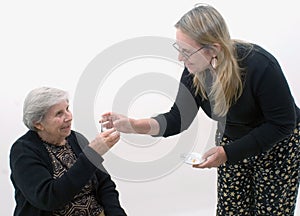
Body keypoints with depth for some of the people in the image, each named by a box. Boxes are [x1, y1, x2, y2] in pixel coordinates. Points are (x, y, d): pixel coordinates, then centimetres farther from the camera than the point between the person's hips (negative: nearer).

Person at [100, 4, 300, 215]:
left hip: (277, 146, -4)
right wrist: (133, 125, -28)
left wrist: (227, 153, -28)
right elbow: (178, 119, -13)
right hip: (232, 144, 5)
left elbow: (282, 124, -25)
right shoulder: (195, 69, -18)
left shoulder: (259, 65, -32)